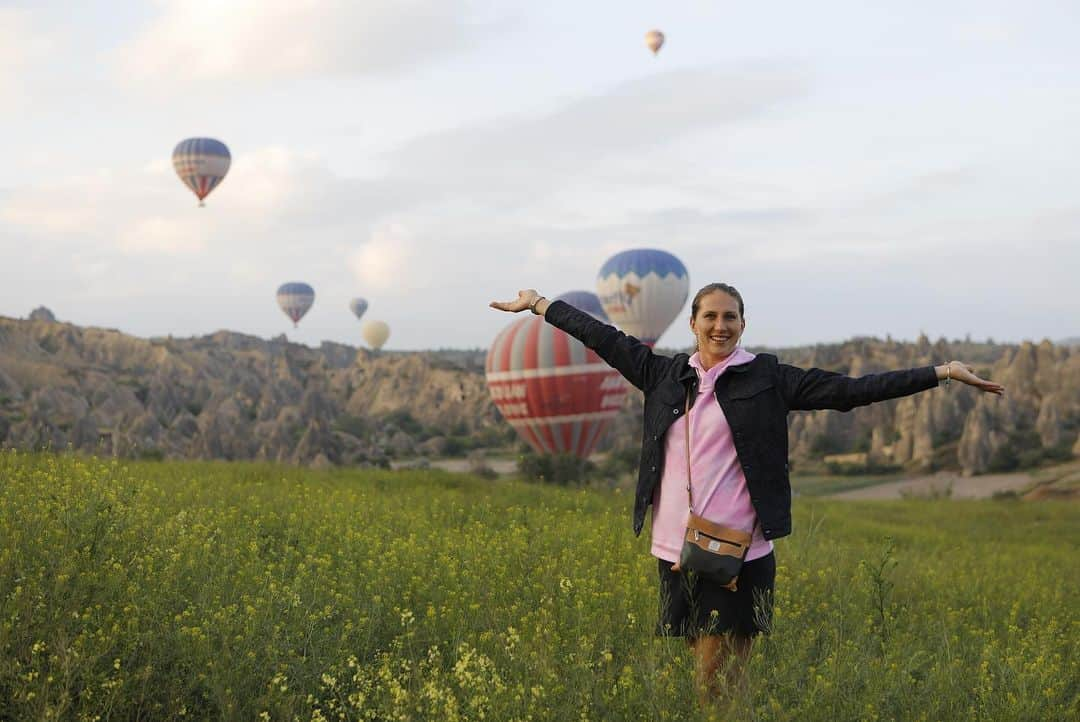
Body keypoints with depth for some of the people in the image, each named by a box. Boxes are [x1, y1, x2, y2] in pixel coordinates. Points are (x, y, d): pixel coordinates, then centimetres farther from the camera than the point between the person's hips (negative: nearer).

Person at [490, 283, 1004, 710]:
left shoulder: (768, 379, 0)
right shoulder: (665, 375, 11)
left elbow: (851, 390, -3)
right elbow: (608, 340, 19)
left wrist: (943, 373, -7)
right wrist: (539, 305, 25)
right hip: (676, 551, 4)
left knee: (718, 683, -5)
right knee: (702, 674, 10)